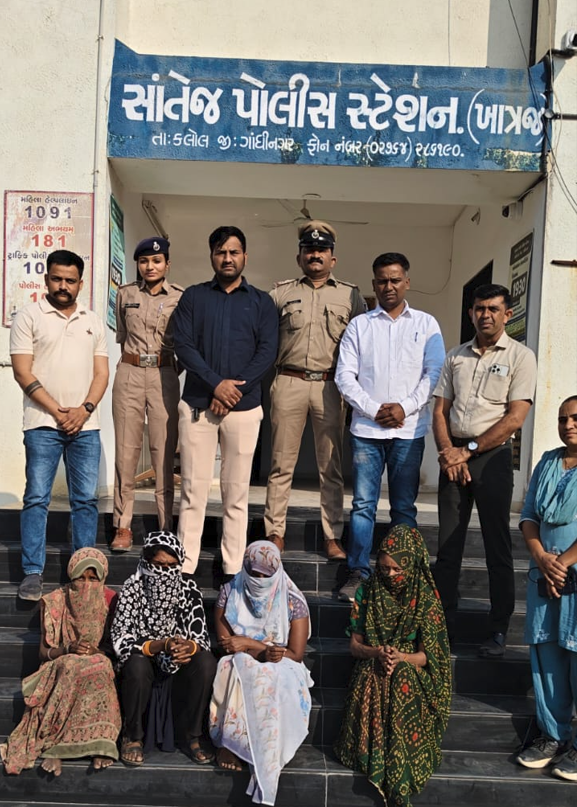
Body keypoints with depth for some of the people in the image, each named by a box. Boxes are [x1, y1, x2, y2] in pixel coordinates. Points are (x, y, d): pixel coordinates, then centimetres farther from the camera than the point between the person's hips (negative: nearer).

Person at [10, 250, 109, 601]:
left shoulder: (94, 322, 13)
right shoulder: (29, 317, 2)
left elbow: (101, 373, 9)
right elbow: (23, 372, -5)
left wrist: (85, 409, -7)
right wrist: (57, 411, -10)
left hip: (85, 424, 3)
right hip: (43, 424, -3)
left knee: (87, 499, 5)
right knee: (37, 499, 0)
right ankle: (33, 573, 8)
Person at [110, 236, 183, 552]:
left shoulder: (180, 297, 2)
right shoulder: (125, 294, 9)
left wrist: (173, 368, 1)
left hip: (165, 376, -2)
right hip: (129, 375, 2)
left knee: (164, 453, -2)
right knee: (125, 450, 1)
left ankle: (166, 527, 6)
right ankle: (122, 526, 9)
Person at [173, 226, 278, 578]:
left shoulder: (262, 301, 11)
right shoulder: (193, 297, 11)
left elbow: (267, 351, 0)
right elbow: (183, 345, -1)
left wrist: (235, 389, -12)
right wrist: (216, 383, -13)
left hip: (244, 407, 0)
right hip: (197, 404, 0)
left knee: (237, 492, 3)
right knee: (193, 489, 0)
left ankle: (234, 569, 11)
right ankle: (184, 566, 7)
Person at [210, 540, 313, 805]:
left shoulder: (293, 602, -5)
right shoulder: (230, 592, -1)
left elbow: (295, 655, -7)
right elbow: (225, 642, -4)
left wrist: (248, 644, -15)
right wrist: (266, 650, -20)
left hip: (280, 671, 0)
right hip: (239, 667, 0)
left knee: (277, 682, -35)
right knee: (238, 669, -35)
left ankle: (231, 742, -27)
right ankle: (228, 743, -25)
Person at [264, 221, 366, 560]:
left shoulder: (351, 295, 12)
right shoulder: (282, 293, 12)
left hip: (330, 386, 0)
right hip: (289, 383, 0)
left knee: (331, 466, 4)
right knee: (282, 463, 2)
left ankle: (333, 537, 10)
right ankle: (275, 533, 10)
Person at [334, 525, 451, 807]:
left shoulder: (426, 597, -5)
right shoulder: (367, 591, 0)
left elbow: (427, 655, -4)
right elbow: (355, 644, 3)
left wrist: (400, 657, -25)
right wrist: (376, 653, -20)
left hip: (410, 669, -1)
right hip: (372, 668, 1)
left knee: (403, 690, -35)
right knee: (370, 693, -33)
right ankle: (396, 783, -27)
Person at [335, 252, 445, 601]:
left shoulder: (426, 324, 10)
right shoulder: (359, 325, 10)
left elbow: (435, 373, 1)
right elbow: (345, 375, 2)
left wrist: (405, 407, -11)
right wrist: (373, 410, -9)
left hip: (409, 430, 0)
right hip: (366, 428, 0)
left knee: (404, 506, 5)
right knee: (363, 504, 1)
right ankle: (358, 573, 6)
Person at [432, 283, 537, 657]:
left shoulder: (520, 356, 0)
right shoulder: (456, 357, 14)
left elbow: (515, 417, -9)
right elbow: (440, 411, 10)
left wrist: (468, 450, -11)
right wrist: (448, 453, -7)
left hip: (493, 456, -4)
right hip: (454, 456, 4)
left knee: (498, 546, 1)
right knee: (448, 543, 6)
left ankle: (499, 630, 10)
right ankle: (444, 622, 15)